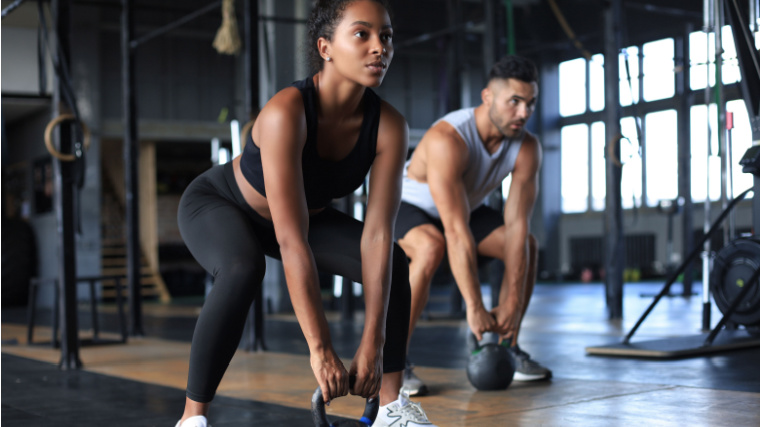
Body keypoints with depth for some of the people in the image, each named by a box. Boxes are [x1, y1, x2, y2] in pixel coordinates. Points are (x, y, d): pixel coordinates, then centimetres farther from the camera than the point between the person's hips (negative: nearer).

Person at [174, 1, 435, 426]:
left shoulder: (389, 126, -24)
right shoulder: (285, 113, -39)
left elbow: (377, 234, -25)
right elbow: (292, 242, -42)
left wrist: (373, 344, -29)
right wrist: (321, 350, -41)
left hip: (308, 213, 5)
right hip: (217, 204, -5)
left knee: (393, 262, -11)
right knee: (243, 270, -37)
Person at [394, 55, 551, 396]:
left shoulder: (526, 148, -20)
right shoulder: (448, 139, -39)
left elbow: (517, 225, -21)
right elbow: (457, 231, -41)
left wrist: (512, 302, -26)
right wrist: (475, 308, -41)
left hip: (464, 205, 7)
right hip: (407, 205, -6)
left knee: (527, 245, -6)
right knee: (431, 246, -37)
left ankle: (507, 349, 7)